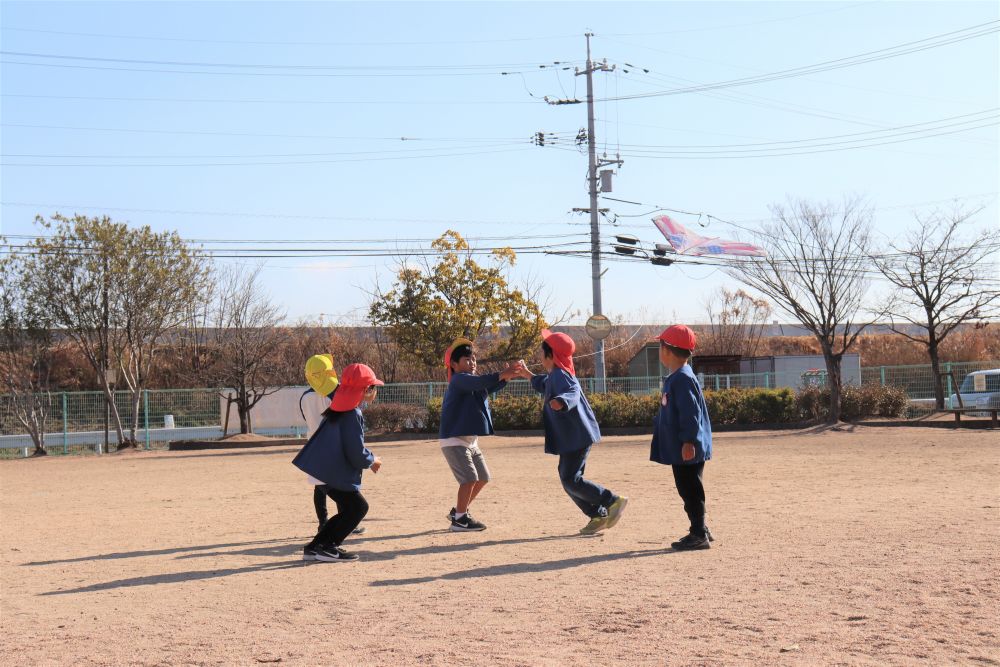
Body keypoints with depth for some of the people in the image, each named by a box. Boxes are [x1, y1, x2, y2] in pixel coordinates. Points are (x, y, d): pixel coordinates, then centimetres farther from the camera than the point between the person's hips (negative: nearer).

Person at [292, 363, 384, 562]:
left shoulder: (340, 408, 8)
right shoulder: (352, 415, -20)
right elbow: (357, 454, -21)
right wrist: (372, 461, -2)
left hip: (327, 469, 10)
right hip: (334, 471, -10)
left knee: (348, 508, 16)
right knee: (357, 507, -3)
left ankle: (314, 548, 16)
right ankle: (326, 547, -4)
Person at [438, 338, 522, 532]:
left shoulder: (473, 381, 13)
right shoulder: (458, 380, -15)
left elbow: (490, 387, 0)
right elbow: (478, 382, -34)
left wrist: (506, 377, -18)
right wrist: (501, 375, -43)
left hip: (471, 441, 10)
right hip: (454, 440, -10)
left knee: (483, 477, 14)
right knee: (469, 477, -16)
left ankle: (458, 511, 26)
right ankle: (460, 519, -6)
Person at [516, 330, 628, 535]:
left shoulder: (560, 375, -17)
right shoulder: (553, 376, 15)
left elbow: (572, 392, -38)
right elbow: (544, 386, 40)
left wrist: (561, 402, -57)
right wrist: (528, 375, 42)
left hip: (578, 436, -11)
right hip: (571, 438, 11)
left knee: (571, 480, -11)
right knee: (568, 478, 13)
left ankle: (614, 501, -6)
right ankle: (598, 516, 17)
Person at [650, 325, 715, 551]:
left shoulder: (682, 379, -18)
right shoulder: (675, 378, 14)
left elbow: (690, 413, -22)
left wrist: (688, 442, -24)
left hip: (687, 450, -10)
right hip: (678, 449, 10)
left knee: (691, 490, -4)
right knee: (688, 490, 16)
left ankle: (699, 535, 3)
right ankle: (700, 530, 25)